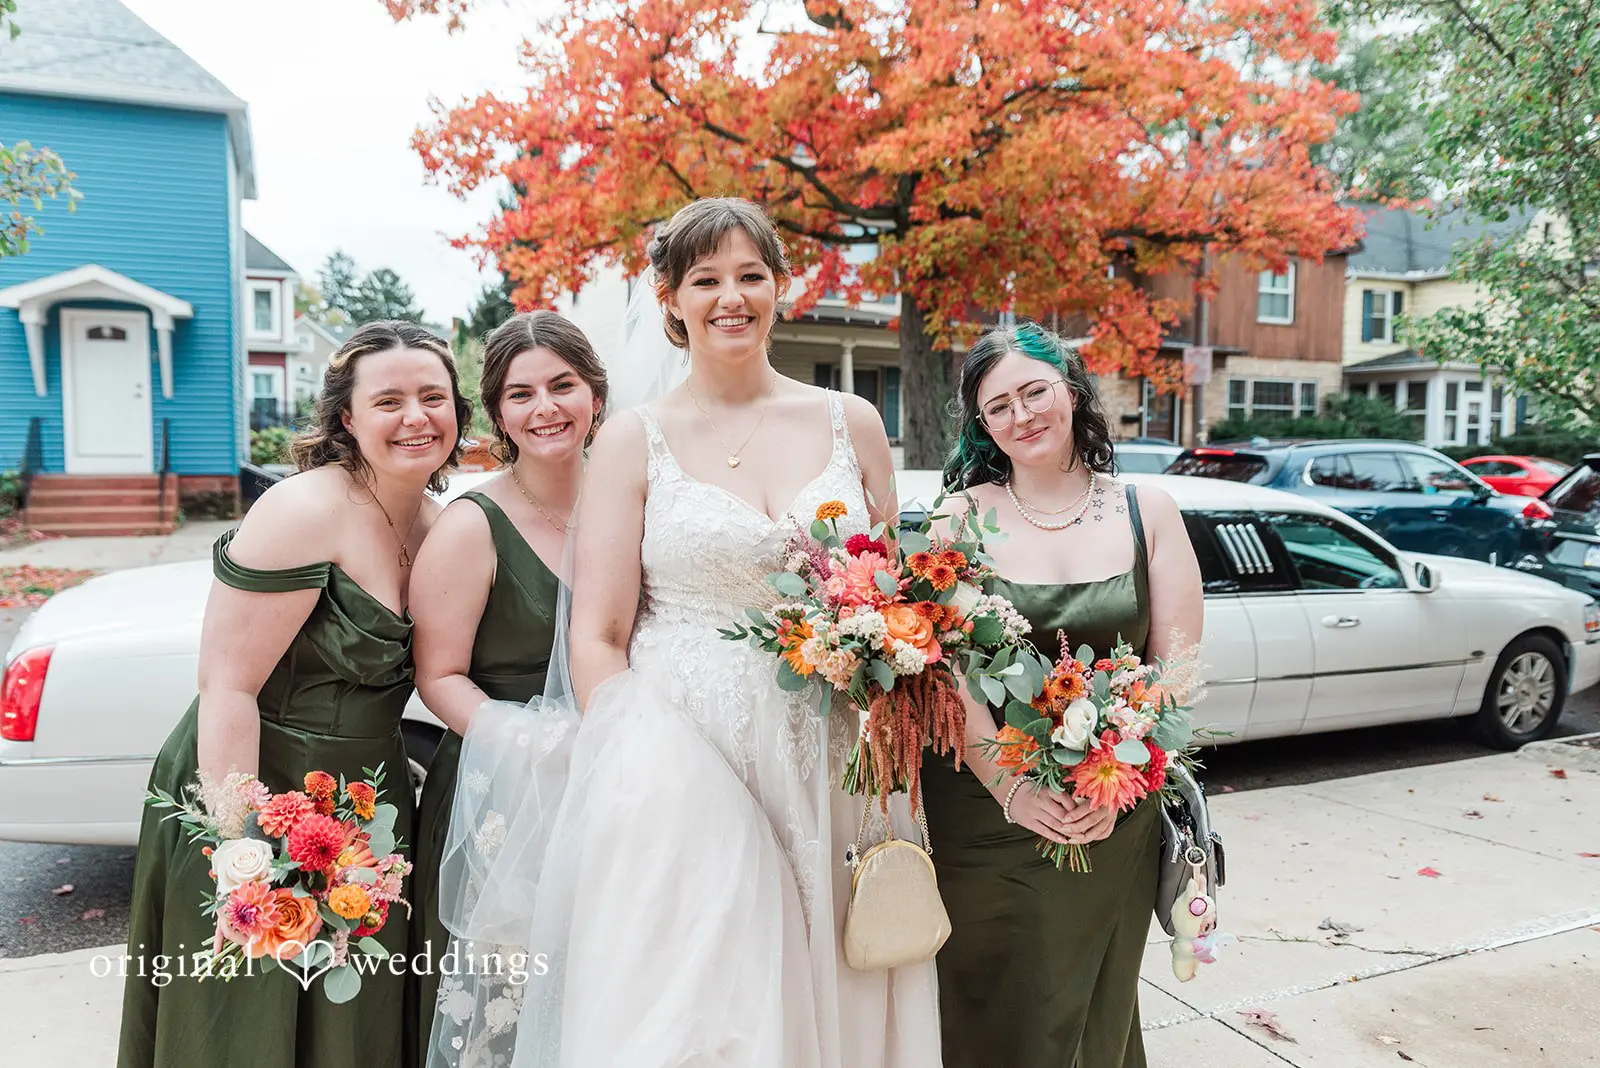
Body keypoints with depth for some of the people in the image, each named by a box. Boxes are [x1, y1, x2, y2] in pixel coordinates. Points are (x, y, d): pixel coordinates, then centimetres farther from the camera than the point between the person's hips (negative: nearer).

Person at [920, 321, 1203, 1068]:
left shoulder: (1147, 512, 3)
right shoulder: (962, 517, -1)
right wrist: (1012, 786, -18)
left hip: (1113, 817, 2)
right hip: (982, 813, -1)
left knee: (1095, 1007, 15)